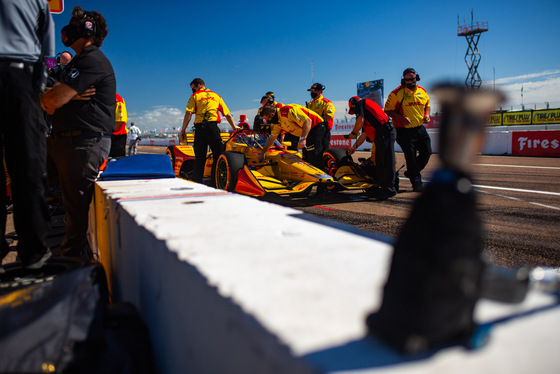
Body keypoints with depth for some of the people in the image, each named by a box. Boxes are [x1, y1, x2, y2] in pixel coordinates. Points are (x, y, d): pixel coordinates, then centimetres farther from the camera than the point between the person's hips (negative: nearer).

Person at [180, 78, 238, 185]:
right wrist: (234, 127, 30)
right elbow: (228, 114, 19)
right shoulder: (216, 96, 21)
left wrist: (183, 129, 4)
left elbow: (188, 113, 0)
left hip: (199, 127, 0)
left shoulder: (195, 96, 13)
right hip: (212, 126, 0)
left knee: (199, 158, 7)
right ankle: (214, 183, -6)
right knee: (218, 155, 1)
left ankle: (196, 183, 8)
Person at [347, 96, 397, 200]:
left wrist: (353, 133, 8)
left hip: (384, 132, -10)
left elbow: (360, 121, -11)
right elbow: (364, 134, 36)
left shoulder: (359, 103, 8)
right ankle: (375, 187, 18)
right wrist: (354, 147, 40)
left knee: (386, 162, -10)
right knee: (379, 163, 12)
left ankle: (389, 189, -9)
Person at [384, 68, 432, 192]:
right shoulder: (397, 93, -8)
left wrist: (427, 114, 4)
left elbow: (427, 105, 25)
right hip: (404, 130, -6)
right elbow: (388, 109, -7)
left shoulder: (422, 91, 9)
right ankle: (416, 182, 8)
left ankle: (411, 173, 28)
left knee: (427, 152, 7)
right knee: (411, 156, -6)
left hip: (420, 129, 6)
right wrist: (401, 118, -20)